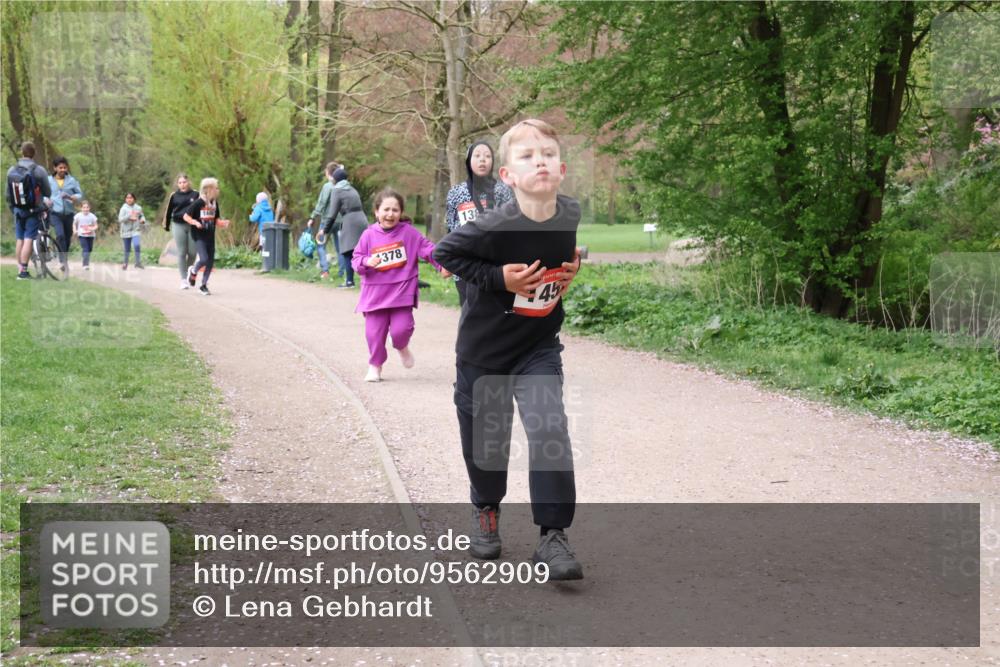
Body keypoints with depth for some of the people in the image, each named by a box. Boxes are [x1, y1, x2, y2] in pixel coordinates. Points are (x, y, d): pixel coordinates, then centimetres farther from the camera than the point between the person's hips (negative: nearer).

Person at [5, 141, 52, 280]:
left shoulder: (11, 171, 2)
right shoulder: (39, 170, -12)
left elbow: (8, 194, 9)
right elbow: (48, 192, -4)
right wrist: (46, 200, 20)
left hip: (18, 210, 4)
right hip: (33, 211, -4)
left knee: (19, 240, 11)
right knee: (28, 239, -4)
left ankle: (20, 269, 15)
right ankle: (23, 271, -8)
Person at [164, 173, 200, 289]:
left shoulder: (195, 195, 2)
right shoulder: (174, 196, 2)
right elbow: (169, 211, 8)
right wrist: (166, 226, 10)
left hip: (192, 226, 0)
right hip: (179, 226, 0)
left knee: (192, 252, 1)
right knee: (181, 253, 0)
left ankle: (189, 270, 30)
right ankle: (183, 279, 3)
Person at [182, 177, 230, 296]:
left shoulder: (215, 203, 6)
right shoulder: (198, 203, -12)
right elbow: (186, 216, -9)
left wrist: (223, 223, -4)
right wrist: (195, 223, -25)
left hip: (210, 236, 6)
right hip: (199, 236, -6)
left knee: (211, 261, 5)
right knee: (204, 259, -17)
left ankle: (204, 285, 19)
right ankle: (193, 271, 16)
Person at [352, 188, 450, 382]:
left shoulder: (409, 232, -3)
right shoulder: (369, 235, 0)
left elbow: (427, 249, -3)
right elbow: (356, 258, 4)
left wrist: (442, 264, -14)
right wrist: (366, 261, -18)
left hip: (401, 292, -1)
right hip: (375, 293, 1)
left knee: (401, 329, -11)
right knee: (374, 332, 2)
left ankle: (402, 348, 25)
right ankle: (375, 365, 23)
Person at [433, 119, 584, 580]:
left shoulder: (573, 217, -11)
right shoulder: (495, 227, -25)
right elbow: (444, 253, -13)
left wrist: (573, 269, -6)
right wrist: (499, 278, -21)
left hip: (539, 347, 2)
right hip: (483, 348, -2)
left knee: (550, 431, -16)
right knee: (485, 436, 13)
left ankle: (553, 535, -7)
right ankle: (486, 512, 41)